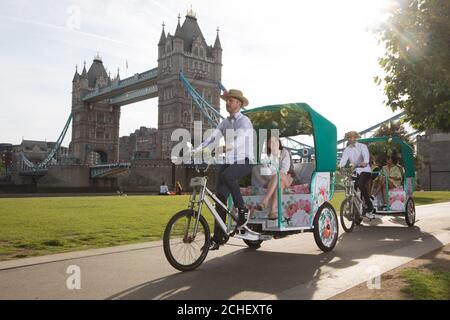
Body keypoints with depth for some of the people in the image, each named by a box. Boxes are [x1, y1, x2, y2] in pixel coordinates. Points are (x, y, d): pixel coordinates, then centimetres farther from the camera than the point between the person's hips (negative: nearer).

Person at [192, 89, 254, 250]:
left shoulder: (245, 121, -6)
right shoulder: (224, 123, 14)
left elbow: (239, 139, -26)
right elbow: (211, 138, 2)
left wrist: (224, 147, -44)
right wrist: (194, 151, -14)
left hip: (244, 162, -6)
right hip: (228, 162, 6)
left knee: (227, 176, -36)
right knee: (220, 196, -2)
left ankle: (242, 209, -17)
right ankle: (218, 237, 4)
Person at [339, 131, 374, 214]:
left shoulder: (362, 146, -4)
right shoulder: (347, 150, 7)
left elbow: (366, 155, -24)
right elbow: (344, 159, -9)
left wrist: (365, 162, -47)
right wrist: (340, 166, -32)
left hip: (365, 170, -5)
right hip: (354, 171, 5)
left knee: (361, 184, -27)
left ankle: (369, 205, -16)